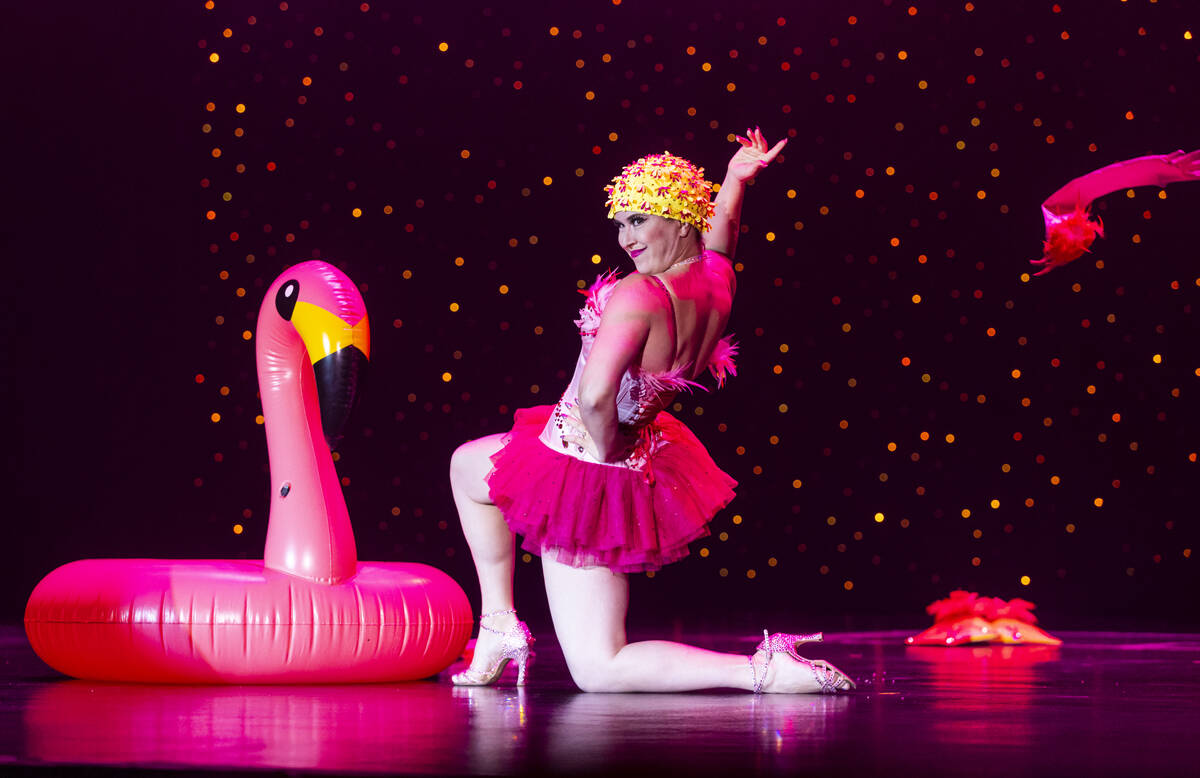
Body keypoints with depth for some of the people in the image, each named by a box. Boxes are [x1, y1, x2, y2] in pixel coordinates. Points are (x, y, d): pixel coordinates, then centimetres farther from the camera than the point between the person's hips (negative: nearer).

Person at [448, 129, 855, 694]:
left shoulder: (637, 295, -26)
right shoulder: (716, 281, -2)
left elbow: (595, 396, -38)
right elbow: (721, 220, 23)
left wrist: (607, 450, -20)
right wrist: (736, 177, 40)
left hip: (587, 469, -9)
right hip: (639, 466, 9)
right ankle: (498, 624, 26)